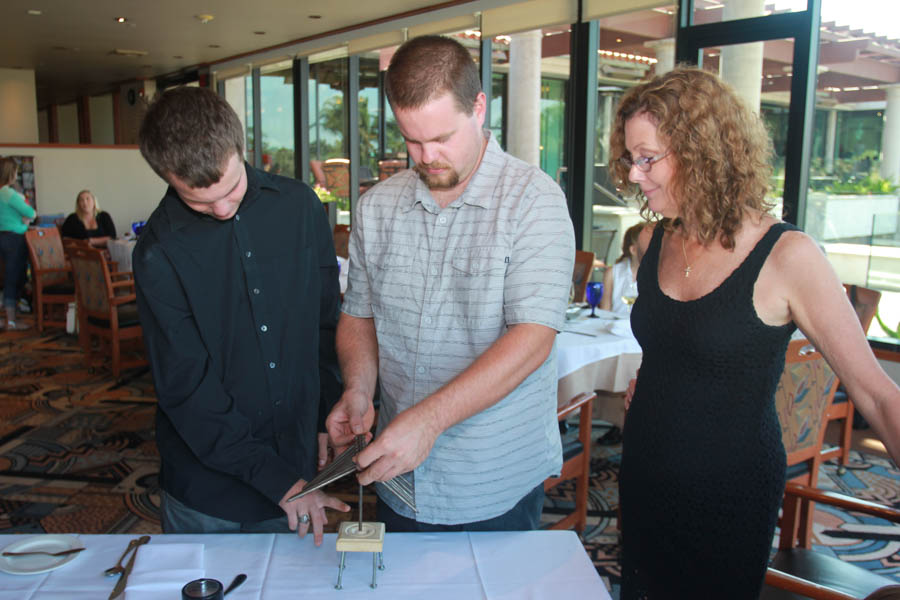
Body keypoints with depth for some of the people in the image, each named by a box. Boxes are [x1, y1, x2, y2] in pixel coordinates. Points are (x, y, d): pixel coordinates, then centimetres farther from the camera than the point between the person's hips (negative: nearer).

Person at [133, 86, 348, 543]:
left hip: (299, 462, 2)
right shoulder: (159, 253, -12)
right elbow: (187, 389, -13)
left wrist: (330, 416, 2)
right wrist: (278, 480, -16)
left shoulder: (300, 206, -4)